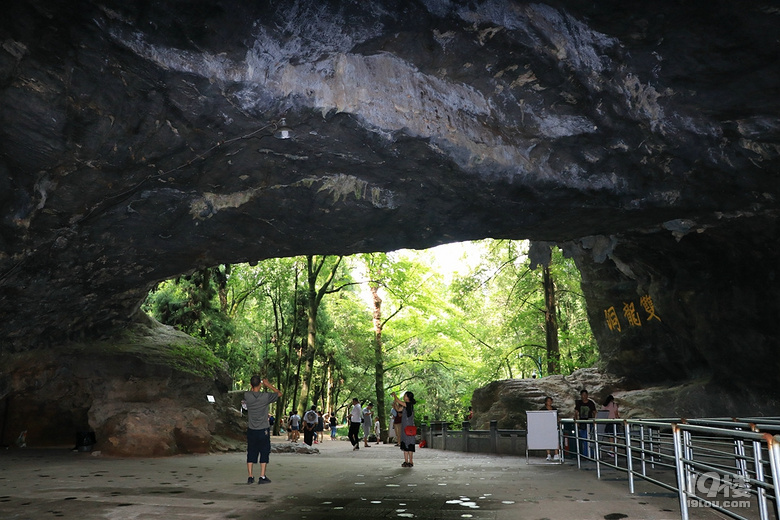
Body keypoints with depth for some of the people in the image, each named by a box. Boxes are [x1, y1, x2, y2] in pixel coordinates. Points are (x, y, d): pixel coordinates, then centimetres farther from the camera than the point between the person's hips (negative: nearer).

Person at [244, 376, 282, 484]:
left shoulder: (247, 395, -9)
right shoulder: (266, 396, -15)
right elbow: (279, 393, 2)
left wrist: (253, 386, 14)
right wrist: (268, 385, 5)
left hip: (251, 430, 3)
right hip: (263, 430, -3)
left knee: (251, 453, 11)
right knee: (264, 453, 6)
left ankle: (250, 477, 12)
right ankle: (262, 477, 6)